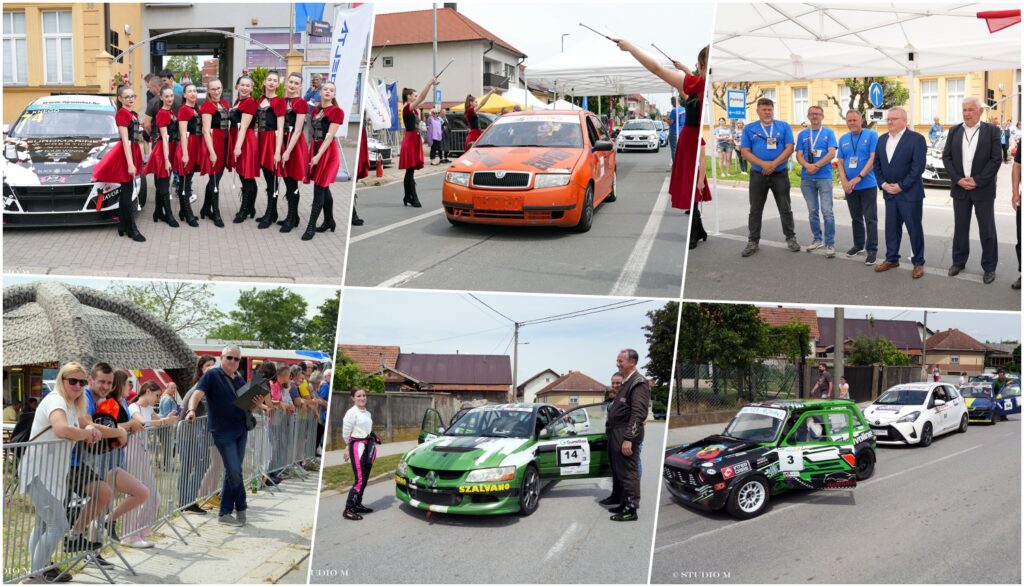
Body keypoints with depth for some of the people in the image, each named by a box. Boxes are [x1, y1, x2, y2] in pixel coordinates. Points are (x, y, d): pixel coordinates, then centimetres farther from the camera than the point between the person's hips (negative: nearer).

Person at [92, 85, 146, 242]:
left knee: (126, 192, 13)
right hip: (125, 154, -9)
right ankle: (132, 229, -5)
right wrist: (130, 164, -22)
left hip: (133, 151, 9)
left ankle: (123, 226, 19)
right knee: (128, 193, -6)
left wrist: (136, 161, 17)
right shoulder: (122, 114, -13)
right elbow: (125, 140, -18)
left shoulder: (133, 114, 13)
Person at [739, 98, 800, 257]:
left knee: (785, 208, 5)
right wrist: (763, 164, -17)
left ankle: (791, 238, 16)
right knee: (755, 209, 6)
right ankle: (753, 241, 13)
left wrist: (773, 164, -17)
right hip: (757, 175, 1)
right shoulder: (749, 129, 4)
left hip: (780, 174, -1)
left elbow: (789, 148, -5)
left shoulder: (784, 126, 3)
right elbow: (744, 151, -4)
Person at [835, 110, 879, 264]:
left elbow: (873, 158, -13)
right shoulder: (843, 139, 9)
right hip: (849, 186, 5)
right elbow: (840, 162, 8)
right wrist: (844, 181, -8)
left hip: (868, 185, -5)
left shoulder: (871, 135, -5)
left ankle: (872, 249, -2)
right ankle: (858, 244, 27)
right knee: (856, 217, 15)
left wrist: (858, 178, -19)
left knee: (870, 218, -4)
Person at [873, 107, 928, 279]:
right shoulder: (882, 139, 10)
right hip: (889, 192, 6)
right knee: (891, 227, 11)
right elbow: (877, 164, 12)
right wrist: (883, 184, -3)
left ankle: (918, 263, 11)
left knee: (914, 228, 1)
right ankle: (892, 259, 23)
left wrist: (901, 186, -16)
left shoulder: (916, 139, -10)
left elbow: (918, 166, -15)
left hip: (910, 193, -6)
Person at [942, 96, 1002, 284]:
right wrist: (958, 179, -9)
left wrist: (977, 181, -14)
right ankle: (959, 261, 23)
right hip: (959, 187, 3)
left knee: (987, 229, 2)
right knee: (960, 227, 11)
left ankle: (989, 267, 11)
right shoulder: (954, 131, 6)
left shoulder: (992, 131, -3)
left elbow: (996, 159, -7)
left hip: (983, 189, -3)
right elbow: (946, 157, 4)